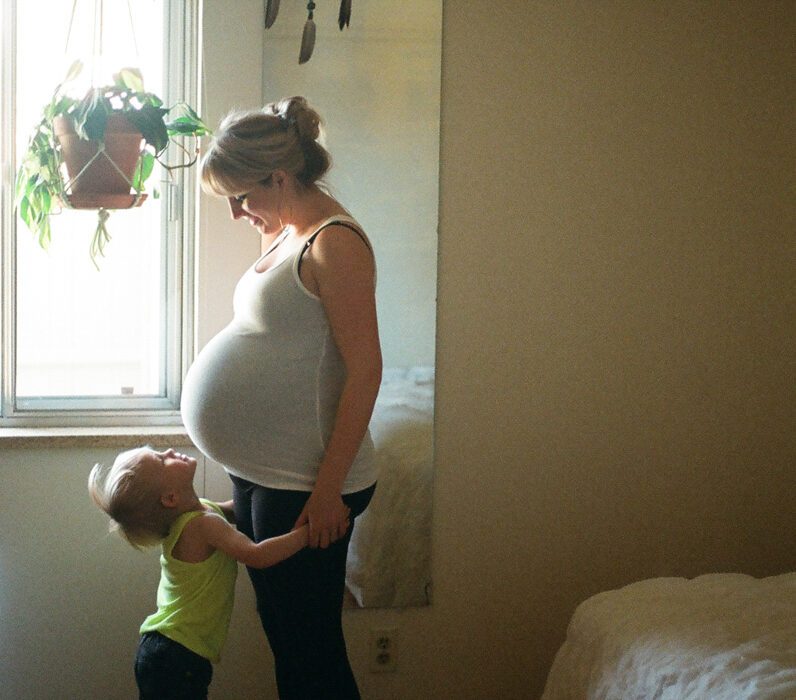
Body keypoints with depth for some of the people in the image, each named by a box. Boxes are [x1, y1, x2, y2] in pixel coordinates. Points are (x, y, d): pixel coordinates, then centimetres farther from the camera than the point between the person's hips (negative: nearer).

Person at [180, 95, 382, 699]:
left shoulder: (334, 243, -16)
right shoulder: (284, 235, 13)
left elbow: (364, 368, -21)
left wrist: (329, 489, -21)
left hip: (305, 488, -10)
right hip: (259, 476, 10)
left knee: (308, 650, 1)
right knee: (285, 637, 17)